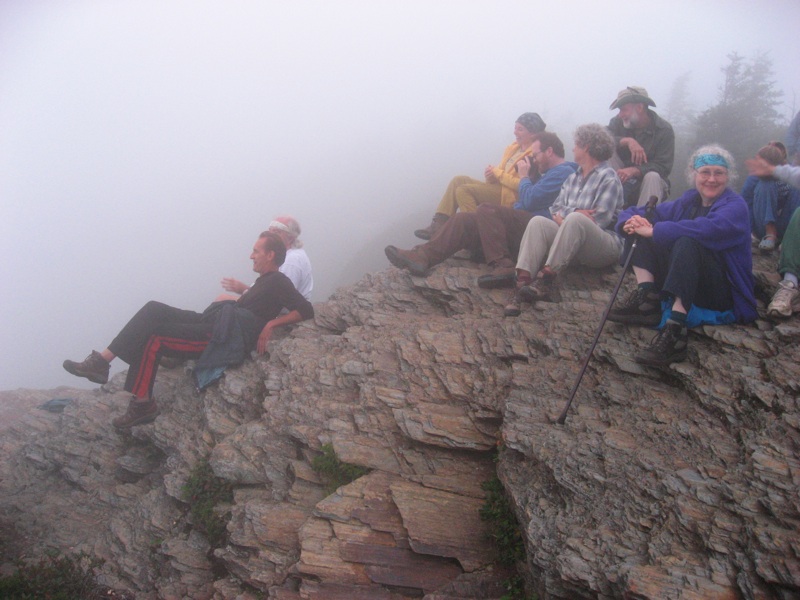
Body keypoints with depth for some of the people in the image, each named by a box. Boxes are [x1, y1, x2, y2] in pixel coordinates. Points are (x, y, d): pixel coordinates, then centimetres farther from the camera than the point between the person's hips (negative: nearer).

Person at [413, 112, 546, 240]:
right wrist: (491, 174, -6)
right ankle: (439, 224, -15)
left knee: (464, 190, -21)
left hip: (511, 196, -9)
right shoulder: (512, 148, 17)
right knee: (458, 180, -5)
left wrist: (497, 173, -12)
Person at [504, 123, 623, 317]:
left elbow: (598, 221, -12)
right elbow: (555, 207, 13)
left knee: (575, 219, -35)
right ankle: (522, 283, -39)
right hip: (575, 247, 6)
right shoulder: (573, 177, 22)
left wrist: (570, 215, -4)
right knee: (538, 221, -19)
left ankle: (546, 279, -42)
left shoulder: (608, 178, -2)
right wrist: (573, 213, -8)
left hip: (604, 246, -6)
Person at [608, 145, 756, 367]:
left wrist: (654, 231, -29)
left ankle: (675, 331, -46)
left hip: (724, 295, -6)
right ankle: (646, 297, -21)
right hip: (682, 286, 6)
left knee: (687, 241, -34)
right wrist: (631, 222, -17)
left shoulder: (735, 206, -8)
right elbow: (635, 213, 8)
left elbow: (709, 229, -31)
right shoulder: (687, 202, 11)